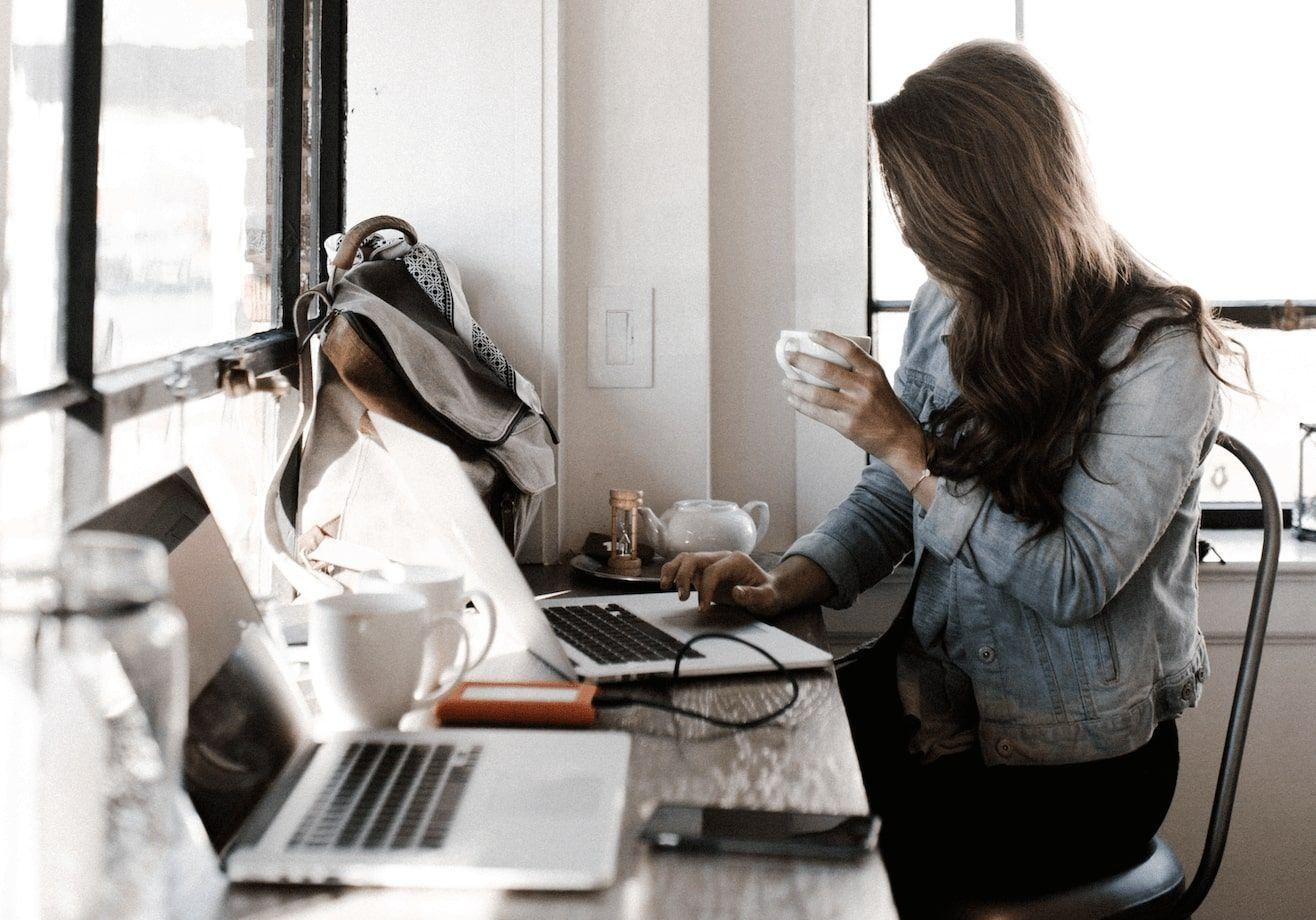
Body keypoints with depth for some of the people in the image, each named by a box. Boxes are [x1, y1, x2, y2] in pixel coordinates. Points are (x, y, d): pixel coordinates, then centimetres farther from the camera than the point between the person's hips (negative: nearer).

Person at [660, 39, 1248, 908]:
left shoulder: (1155, 349, -16)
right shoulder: (946, 310, 4)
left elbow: (1075, 582, -20)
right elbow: (883, 508, 9)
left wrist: (908, 445, -21)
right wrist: (784, 586, -10)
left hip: (1077, 762, -6)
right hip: (936, 699, 6)